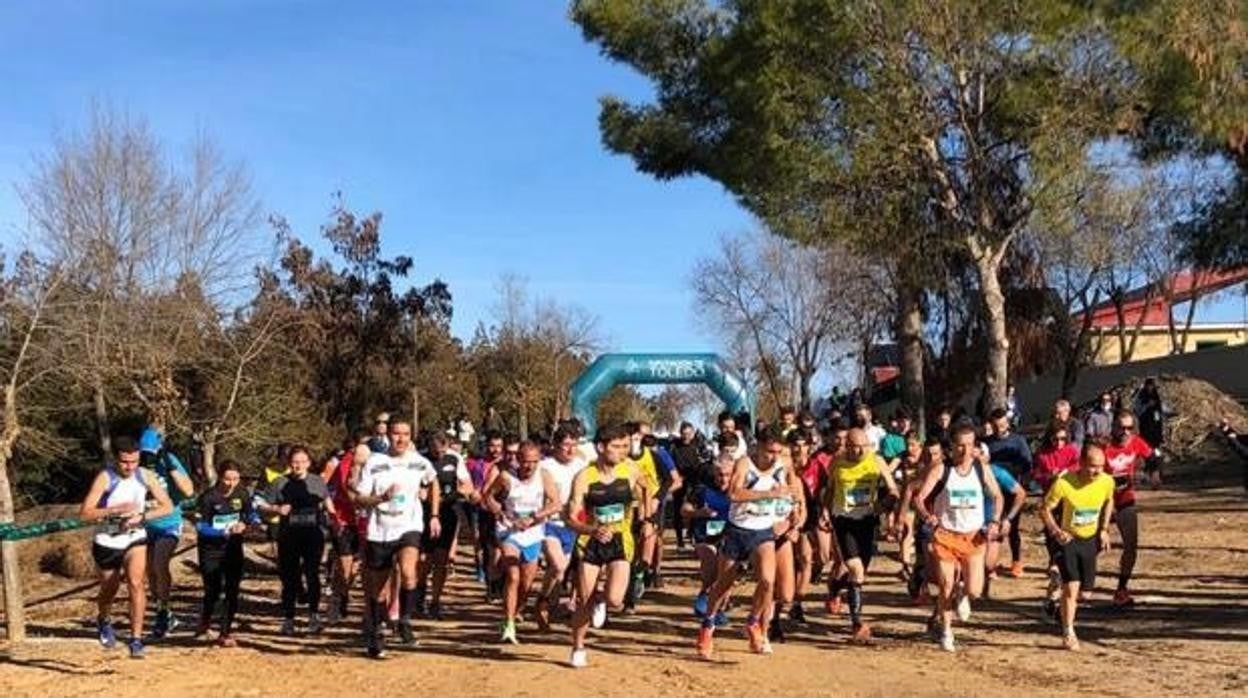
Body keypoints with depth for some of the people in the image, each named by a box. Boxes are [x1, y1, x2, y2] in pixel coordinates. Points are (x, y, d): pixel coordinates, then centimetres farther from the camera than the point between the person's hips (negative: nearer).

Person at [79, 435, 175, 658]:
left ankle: (136, 639, -14)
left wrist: (141, 516, -19)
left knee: (136, 582, -20)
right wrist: (115, 509, -34)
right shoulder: (105, 477, -19)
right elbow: (84, 514, -23)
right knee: (109, 590, 17)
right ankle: (103, 621, 50)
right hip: (107, 542, -1)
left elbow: (168, 506, -5)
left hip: (135, 539, 1)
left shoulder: (145, 476, -10)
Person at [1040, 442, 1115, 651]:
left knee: (1084, 593, 9)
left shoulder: (1107, 481, -13)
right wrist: (1056, 531, -26)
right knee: (1072, 587, -14)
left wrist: (1104, 529, 3)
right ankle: (1068, 634, 1)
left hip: (1090, 540, 4)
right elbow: (1045, 510, -12)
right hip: (1068, 539, -4)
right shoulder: (1064, 483, -25)